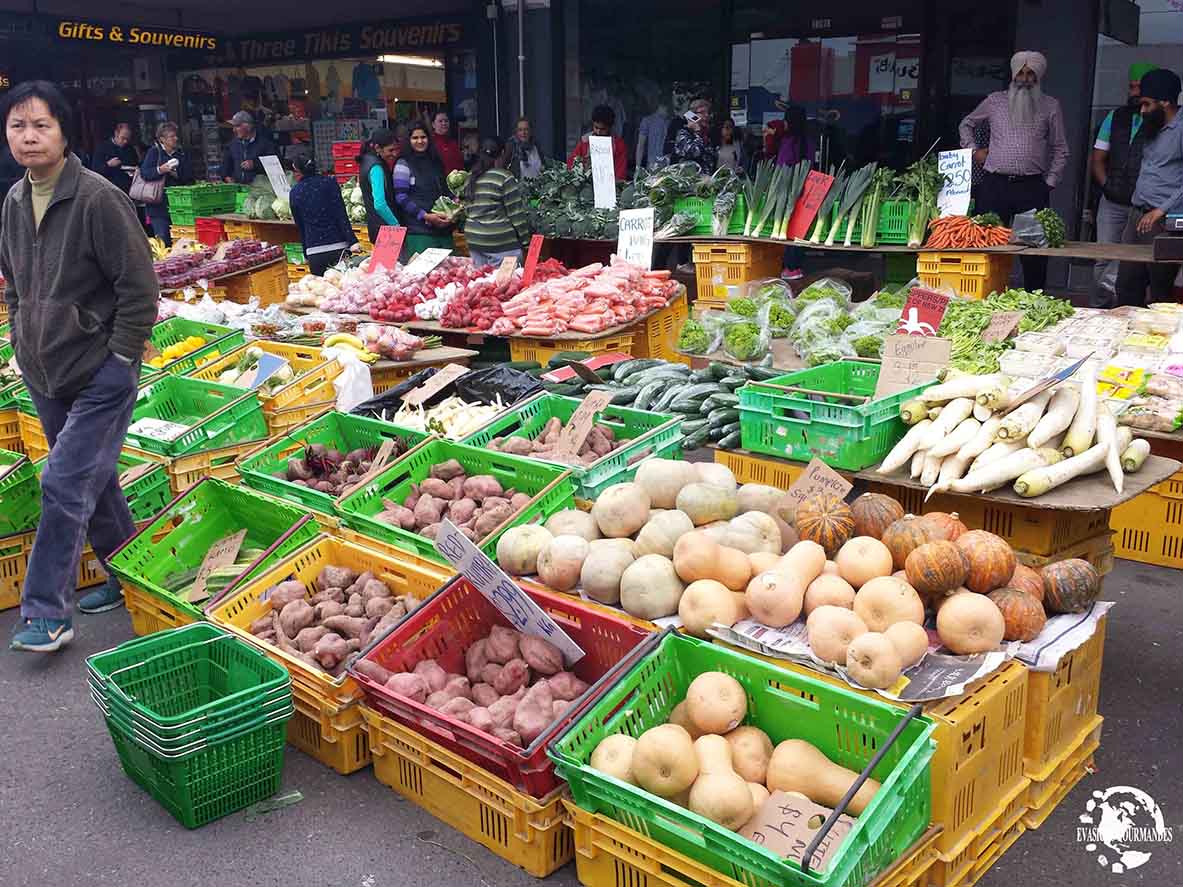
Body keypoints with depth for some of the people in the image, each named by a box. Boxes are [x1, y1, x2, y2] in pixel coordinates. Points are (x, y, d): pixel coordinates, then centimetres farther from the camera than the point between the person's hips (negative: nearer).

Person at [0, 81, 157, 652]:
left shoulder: (98, 199, -15)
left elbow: (139, 288, -14)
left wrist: (118, 359, -14)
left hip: (101, 376, -7)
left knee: (65, 486, -9)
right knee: (93, 482, 16)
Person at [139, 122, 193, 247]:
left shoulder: (182, 154, 15)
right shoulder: (154, 151, 2)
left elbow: (189, 178, 7)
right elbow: (144, 173, -7)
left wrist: (177, 175, -11)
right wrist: (160, 170, -22)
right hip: (159, 203, -4)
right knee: (163, 240, -7)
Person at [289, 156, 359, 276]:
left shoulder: (294, 192, 9)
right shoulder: (328, 182, 4)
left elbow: (299, 225, 15)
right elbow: (341, 214, -6)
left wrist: (306, 253, 22)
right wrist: (352, 241, -11)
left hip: (314, 252, 1)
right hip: (338, 247, -1)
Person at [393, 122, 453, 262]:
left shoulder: (435, 162, 17)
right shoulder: (403, 164, -2)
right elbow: (401, 198, -10)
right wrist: (425, 216, -18)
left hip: (443, 229, 6)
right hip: (418, 232, -6)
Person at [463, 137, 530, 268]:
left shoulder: (471, 179, 10)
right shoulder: (504, 177, -9)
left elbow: (467, 210, 15)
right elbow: (515, 211, -9)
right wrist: (524, 237, -2)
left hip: (474, 242, 7)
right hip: (502, 242, -7)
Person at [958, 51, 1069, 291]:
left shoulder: (1050, 106, 10)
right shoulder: (995, 101, 12)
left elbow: (1060, 150, 12)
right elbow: (966, 124, 27)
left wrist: (1050, 183, 3)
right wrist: (972, 149, 12)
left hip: (1033, 187, 0)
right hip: (994, 185, 1)